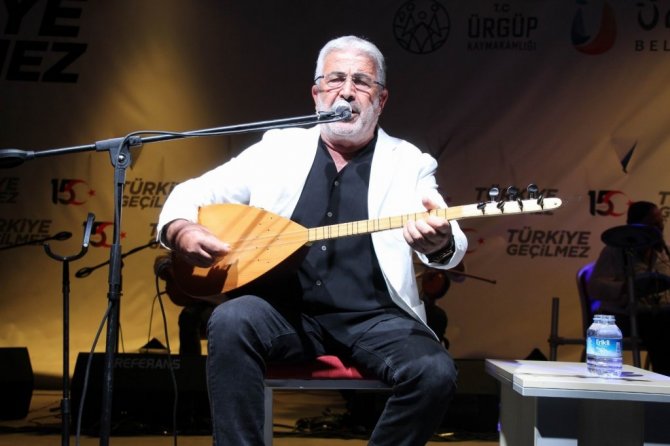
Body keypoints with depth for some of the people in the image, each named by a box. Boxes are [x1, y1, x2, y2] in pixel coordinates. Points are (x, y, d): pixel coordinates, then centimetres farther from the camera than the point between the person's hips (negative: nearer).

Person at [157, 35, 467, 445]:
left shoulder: (409, 162, 6)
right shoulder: (278, 149, 10)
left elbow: (450, 243, -8)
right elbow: (192, 194, 12)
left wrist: (439, 245, -35)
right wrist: (182, 231, -12)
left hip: (375, 318, 0)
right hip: (287, 313, 1)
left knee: (436, 374, -25)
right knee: (231, 321, -30)